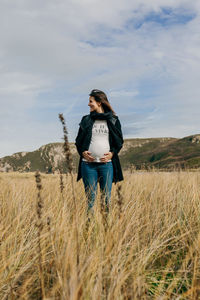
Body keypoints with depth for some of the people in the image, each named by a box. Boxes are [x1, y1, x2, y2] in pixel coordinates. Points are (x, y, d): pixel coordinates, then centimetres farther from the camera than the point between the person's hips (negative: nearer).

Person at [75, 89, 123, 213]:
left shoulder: (113, 120, 8)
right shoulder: (86, 119, 12)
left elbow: (119, 141, 10)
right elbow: (79, 140, 16)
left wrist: (112, 153, -6)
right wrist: (83, 152, -3)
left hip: (107, 163, -1)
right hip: (88, 163, 1)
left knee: (107, 197, 2)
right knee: (90, 197, 3)